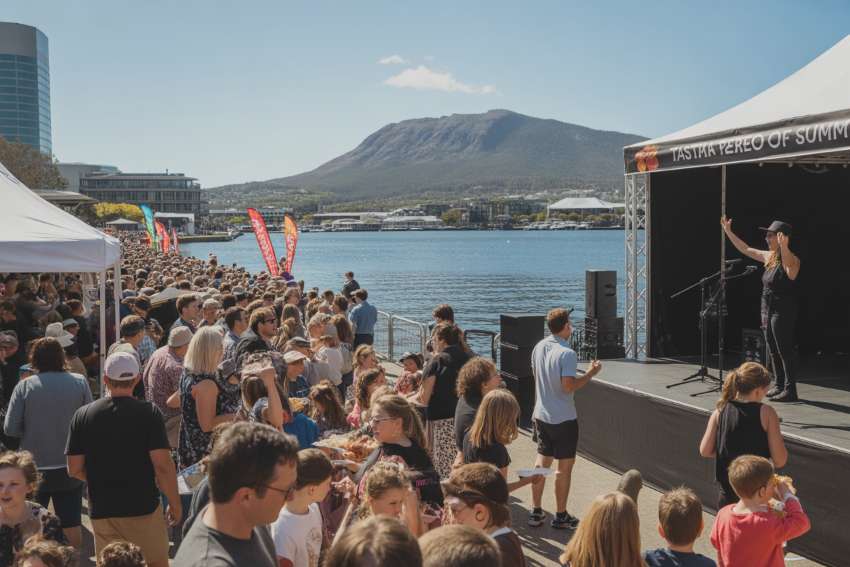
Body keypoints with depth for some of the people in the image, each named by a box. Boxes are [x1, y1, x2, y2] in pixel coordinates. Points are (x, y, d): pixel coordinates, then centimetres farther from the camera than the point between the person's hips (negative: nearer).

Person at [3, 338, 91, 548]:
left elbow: (10, 429, -10)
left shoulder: (25, 386, -9)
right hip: (70, 467, 1)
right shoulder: (80, 382, -6)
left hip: (35, 468, -1)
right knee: (72, 524, 12)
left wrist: (32, 431, 9)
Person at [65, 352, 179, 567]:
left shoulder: (83, 415, -2)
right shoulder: (149, 413, -11)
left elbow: (75, 469, 2)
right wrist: (175, 504, -3)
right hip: (143, 508, -3)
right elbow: (163, 466, -15)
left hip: (101, 511, 3)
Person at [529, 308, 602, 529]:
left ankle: (536, 511, 19)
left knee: (542, 461, 15)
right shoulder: (566, 353, -20)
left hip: (541, 415, 7)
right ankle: (560, 516, 13)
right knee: (565, 466, 5)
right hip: (563, 419, -7)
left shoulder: (539, 348, 3)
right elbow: (569, 386, -25)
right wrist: (591, 373, -13)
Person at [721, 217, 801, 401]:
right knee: (773, 351, 12)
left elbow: (791, 274, -36)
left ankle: (790, 390, -4)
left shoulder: (791, 259, -14)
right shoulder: (769, 257, 11)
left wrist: (784, 248, -50)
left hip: (783, 313, -9)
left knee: (785, 351, -7)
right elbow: (746, 250, 22)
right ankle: (779, 386, 21)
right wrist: (728, 232, 23)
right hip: (767, 311, 9)